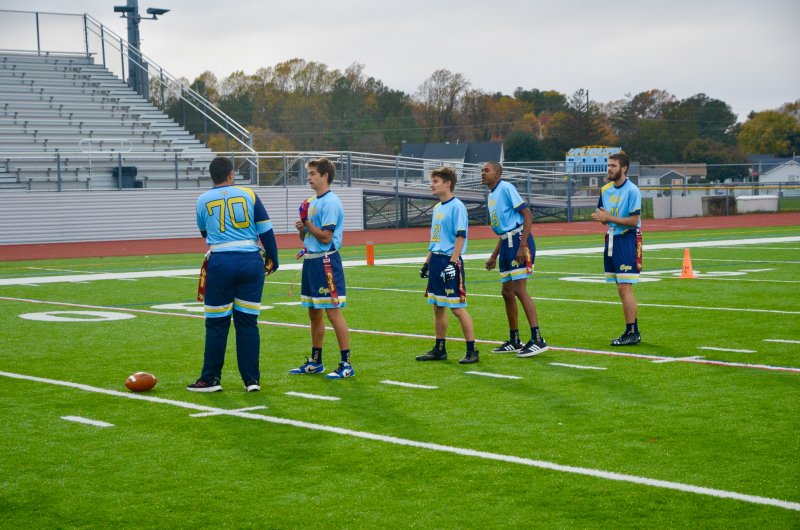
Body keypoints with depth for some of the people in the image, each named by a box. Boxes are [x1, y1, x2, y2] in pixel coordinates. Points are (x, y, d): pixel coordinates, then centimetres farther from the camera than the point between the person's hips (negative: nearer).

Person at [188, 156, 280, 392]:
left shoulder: (203, 200, 7)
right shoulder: (248, 194, 5)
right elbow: (266, 231, 3)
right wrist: (273, 260, 13)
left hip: (220, 264, -1)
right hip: (251, 262, 1)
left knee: (216, 323, 7)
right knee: (248, 322, 8)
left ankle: (211, 379, 11)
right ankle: (251, 379, 10)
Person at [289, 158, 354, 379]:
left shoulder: (330, 202, -13)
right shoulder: (311, 202, 15)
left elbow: (326, 237, -18)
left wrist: (306, 222, -10)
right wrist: (301, 228, -1)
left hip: (326, 262, -9)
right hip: (310, 261, 9)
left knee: (333, 312, -8)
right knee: (314, 313, 14)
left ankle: (346, 364, -5)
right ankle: (315, 362, 24)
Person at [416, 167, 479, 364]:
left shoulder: (457, 206, -11)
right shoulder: (437, 208, 15)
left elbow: (460, 236, -17)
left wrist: (452, 263, -22)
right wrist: (427, 262, 20)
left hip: (450, 261, -9)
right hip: (436, 260, 9)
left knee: (458, 308, -7)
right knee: (437, 307, 12)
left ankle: (471, 350, -1)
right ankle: (439, 350, 20)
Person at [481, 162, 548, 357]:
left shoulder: (506, 188, -9)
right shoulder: (491, 196, 18)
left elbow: (527, 216, -15)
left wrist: (522, 246, -22)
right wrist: (494, 256, 25)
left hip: (518, 241, -10)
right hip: (506, 245, 10)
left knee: (519, 290, -13)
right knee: (507, 292, 12)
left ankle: (538, 340, -12)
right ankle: (514, 341, 21)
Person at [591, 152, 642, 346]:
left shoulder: (632, 190, -12)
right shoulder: (605, 190, 11)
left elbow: (634, 221, -17)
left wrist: (609, 218, -21)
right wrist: (601, 217, -5)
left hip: (627, 240, -8)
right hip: (612, 239, 8)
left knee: (624, 287, -12)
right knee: (621, 289, 10)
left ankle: (632, 332, -8)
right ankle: (631, 331, 15)